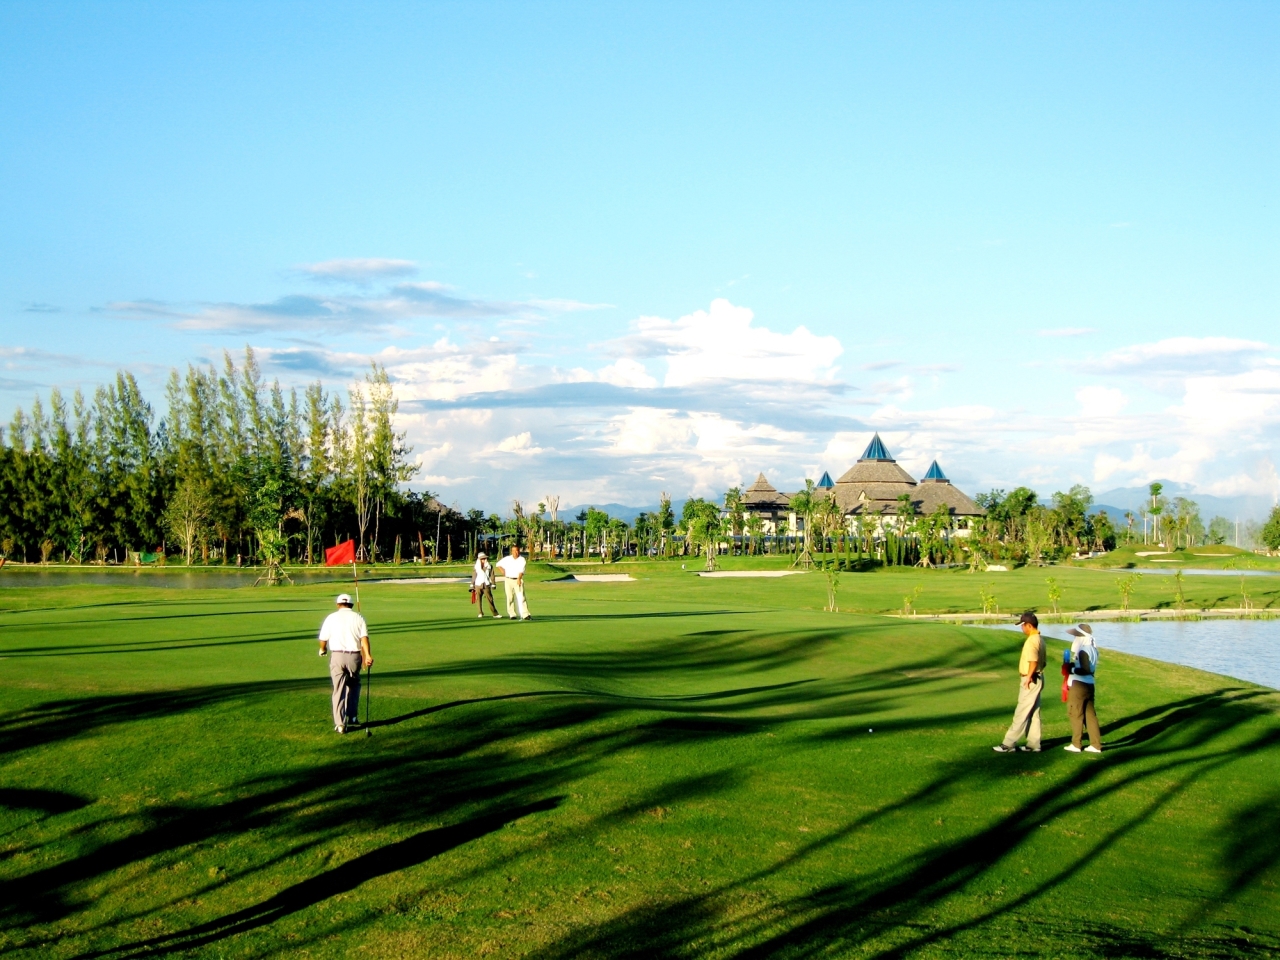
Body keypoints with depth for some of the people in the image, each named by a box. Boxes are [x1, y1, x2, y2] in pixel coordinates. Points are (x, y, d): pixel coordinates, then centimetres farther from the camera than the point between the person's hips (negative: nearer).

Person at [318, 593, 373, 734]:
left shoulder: (331, 618, 5)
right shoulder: (358, 618, 7)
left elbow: (323, 639, 3)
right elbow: (364, 638, -7)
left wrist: (322, 650, 24)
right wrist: (367, 656, -16)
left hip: (337, 655, -1)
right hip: (354, 655, 1)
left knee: (339, 690, 1)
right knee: (353, 686, 21)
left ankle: (340, 723, -5)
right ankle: (352, 717, 19)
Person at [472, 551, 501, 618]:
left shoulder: (489, 566, 6)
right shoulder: (476, 567, 7)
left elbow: (492, 576, 5)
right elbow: (474, 576, 9)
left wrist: (493, 584, -1)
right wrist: (472, 586, 7)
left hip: (486, 586, -1)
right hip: (478, 585, 1)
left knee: (490, 599, -5)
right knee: (478, 599, 1)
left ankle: (495, 614, -4)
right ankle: (481, 613, 13)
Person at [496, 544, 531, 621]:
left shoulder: (522, 559, -1)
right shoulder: (507, 559, 6)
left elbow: (521, 570, -14)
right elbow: (499, 564, 21)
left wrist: (519, 578, -29)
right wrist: (502, 571, 7)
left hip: (518, 580, -2)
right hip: (508, 580, 2)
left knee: (521, 597, -8)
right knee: (510, 597, 1)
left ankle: (525, 615, -14)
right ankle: (511, 614, 7)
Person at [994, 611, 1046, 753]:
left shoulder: (1031, 640, -19)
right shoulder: (1040, 639, 14)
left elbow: (1033, 661, -29)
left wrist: (1028, 677, -24)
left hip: (1030, 680, -10)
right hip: (1037, 678, 10)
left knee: (1021, 713, -8)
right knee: (1033, 713, 13)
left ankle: (1009, 743, -6)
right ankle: (1033, 744, 16)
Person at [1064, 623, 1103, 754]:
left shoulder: (1083, 651, -19)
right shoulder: (1092, 648, 11)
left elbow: (1086, 670, -24)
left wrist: (1071, 669, -16)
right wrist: (1073, 666, 11)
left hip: (1079, 685, -9)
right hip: (1090, 684, 9)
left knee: (1075, 714, 3)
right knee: (1089, 714, 12)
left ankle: (1076, 744, 10)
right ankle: (1095, 745, 13)